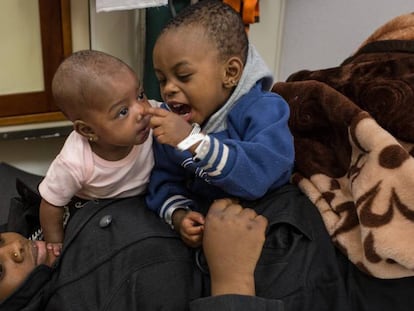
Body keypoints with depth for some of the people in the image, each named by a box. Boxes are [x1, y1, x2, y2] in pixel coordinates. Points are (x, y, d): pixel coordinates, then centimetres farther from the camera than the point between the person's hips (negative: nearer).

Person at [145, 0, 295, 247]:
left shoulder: (263, 110, -19)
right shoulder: (170, 120, 0)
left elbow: (258, 175, -33)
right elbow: (166, 179, 2)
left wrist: (193, 140, -41)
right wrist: (178, 214, -19)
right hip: (202, 220, 3)